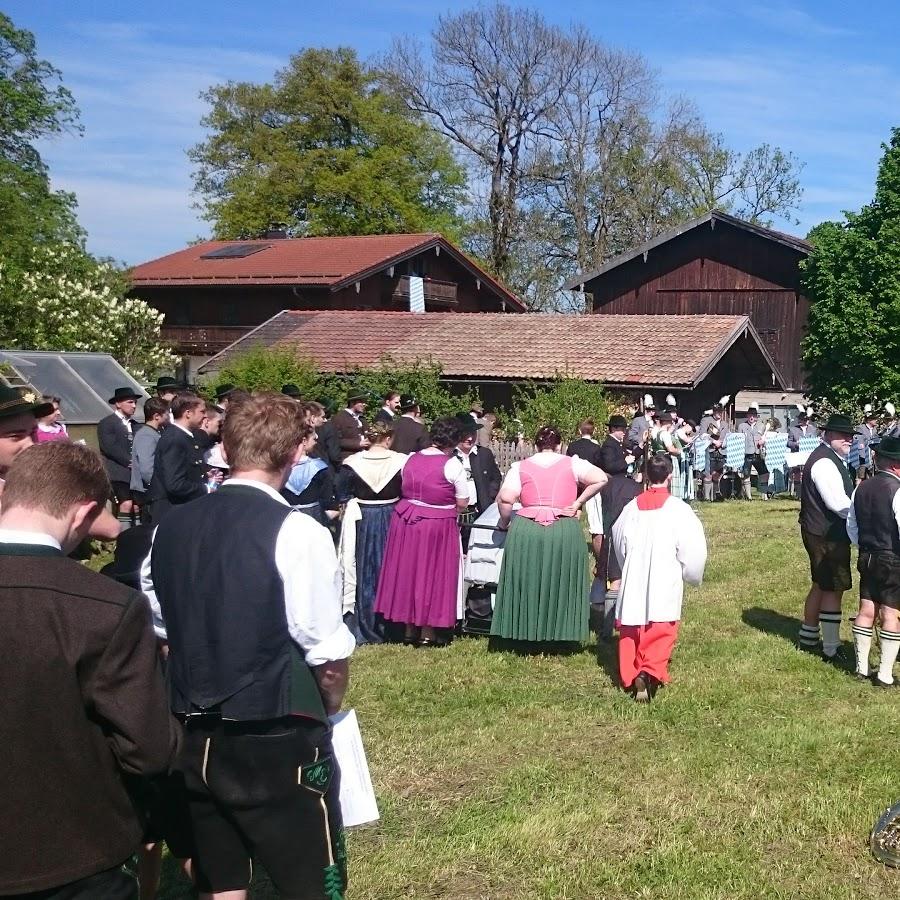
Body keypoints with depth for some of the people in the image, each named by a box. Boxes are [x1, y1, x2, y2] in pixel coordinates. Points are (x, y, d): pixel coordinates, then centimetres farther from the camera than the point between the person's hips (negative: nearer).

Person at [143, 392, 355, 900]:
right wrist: (331, 706, 6)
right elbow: (328, 652, -14)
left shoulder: (171, 528, 2)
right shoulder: (297, 532, -16)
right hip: (279, 741, -6)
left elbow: (161, 628, 12)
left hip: (193, 733, 6)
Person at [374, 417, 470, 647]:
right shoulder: (453, 465, -13)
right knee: (433, 573, 8)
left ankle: (410, 629, 25)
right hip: (437, 524, -5)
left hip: (406, 521, 5)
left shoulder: (411, 459, 2)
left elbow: (404, 490, 8)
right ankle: (428, 633, 14)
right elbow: (462, 504, -8)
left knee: (408, 570, 16)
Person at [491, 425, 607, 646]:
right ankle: (559, 632, 16)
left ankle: (527, 632, 16)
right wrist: (578, 502, 5)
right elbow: (601, 479, -4)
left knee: (527, 581, 11)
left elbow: (505, 498, -4)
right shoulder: (572, 464, 8)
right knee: (561, 583, 11)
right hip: (565, 531, 0)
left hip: (526, 530, 1)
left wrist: (504, 522, 13)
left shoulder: (521, 467, 8)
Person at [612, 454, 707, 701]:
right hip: (664, 584, -3)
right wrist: (692, 575, 12)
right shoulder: (677, 508, -7)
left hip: (634, 582, 4)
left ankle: (630, 677, 11)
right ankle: (650, 672, -24)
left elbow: (619, 545, 17)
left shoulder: (632, 507, 5)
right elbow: (692, 549, -6)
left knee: (632, 633, 14)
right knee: (661, 633, -3)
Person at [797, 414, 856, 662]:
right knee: (833, 590, -5)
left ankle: (808, 638, 30)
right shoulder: (825, 462, -20)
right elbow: (837, 503, -24)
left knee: (821, 586, 19)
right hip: (828, 536, -11)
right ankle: (831, 650, 0)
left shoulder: (830, 458, 15)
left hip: (821, 532, 11)